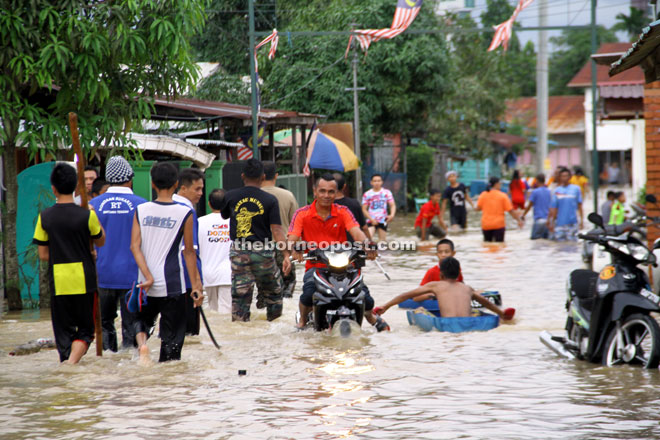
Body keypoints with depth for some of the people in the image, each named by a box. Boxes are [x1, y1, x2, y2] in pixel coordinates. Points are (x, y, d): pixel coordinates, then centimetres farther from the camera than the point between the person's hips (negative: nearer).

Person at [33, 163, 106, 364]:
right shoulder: (87, 215, -8)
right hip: (84, 281, -2)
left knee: (63, 332, 12)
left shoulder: (45, 217, -1)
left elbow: (43, 255, 3)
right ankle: (72, 361, -18)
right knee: (85, 330, 7)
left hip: (58, 282, 2)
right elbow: (100, 241, 9)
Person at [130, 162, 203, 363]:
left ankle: (141, 343, -5)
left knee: (142, 318, 25)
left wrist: (148, 277, -8)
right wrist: (196, 285, 3)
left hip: (146, 284, 3)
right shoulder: (184, 213, -6)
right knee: (172, 336, 6)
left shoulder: (141, 210, 2)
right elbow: (189, 252, -3)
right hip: (172, 285, -3)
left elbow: (135, 246, -5)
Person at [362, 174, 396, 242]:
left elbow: (392, 205, 0)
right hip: (371, 221, -2)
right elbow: (364, 209, 1)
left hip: (383, 221, 2)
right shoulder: (367, 194, 0)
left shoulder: (386, 192, 3)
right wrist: (371, 219, -12)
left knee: (382, 241, 6)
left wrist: (392, 215, -20)